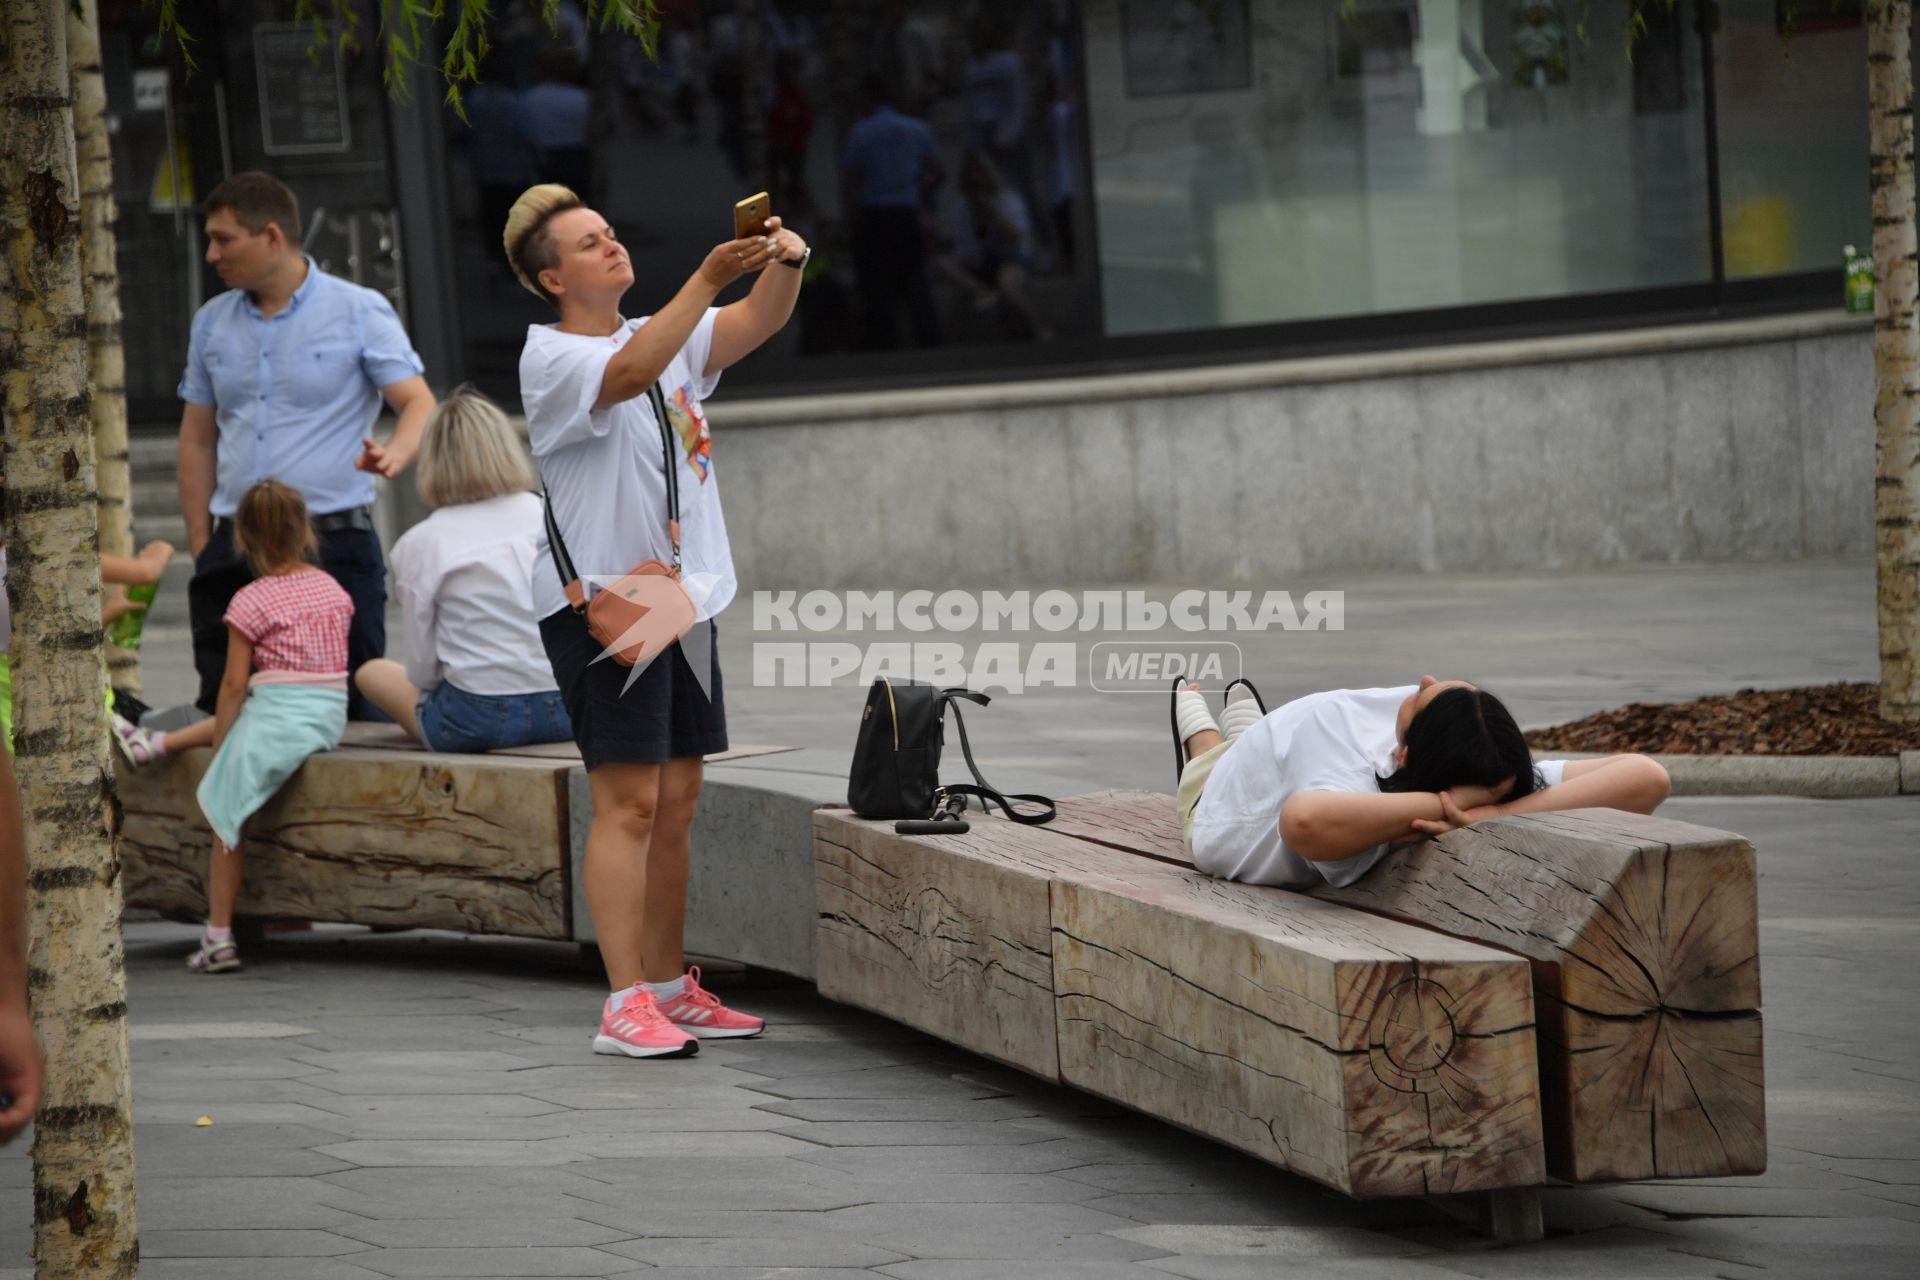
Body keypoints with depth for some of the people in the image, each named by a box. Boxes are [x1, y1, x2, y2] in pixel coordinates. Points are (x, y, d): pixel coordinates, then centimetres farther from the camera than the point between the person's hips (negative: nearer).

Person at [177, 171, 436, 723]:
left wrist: (395, 454, -30)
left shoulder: (360, 313, 0)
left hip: (334, 542, -4)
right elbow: (197, 441, 18)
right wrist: (201, 551, 10)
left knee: (346, 713, -7)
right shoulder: (212, 322, 14)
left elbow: (420, 405, -6)